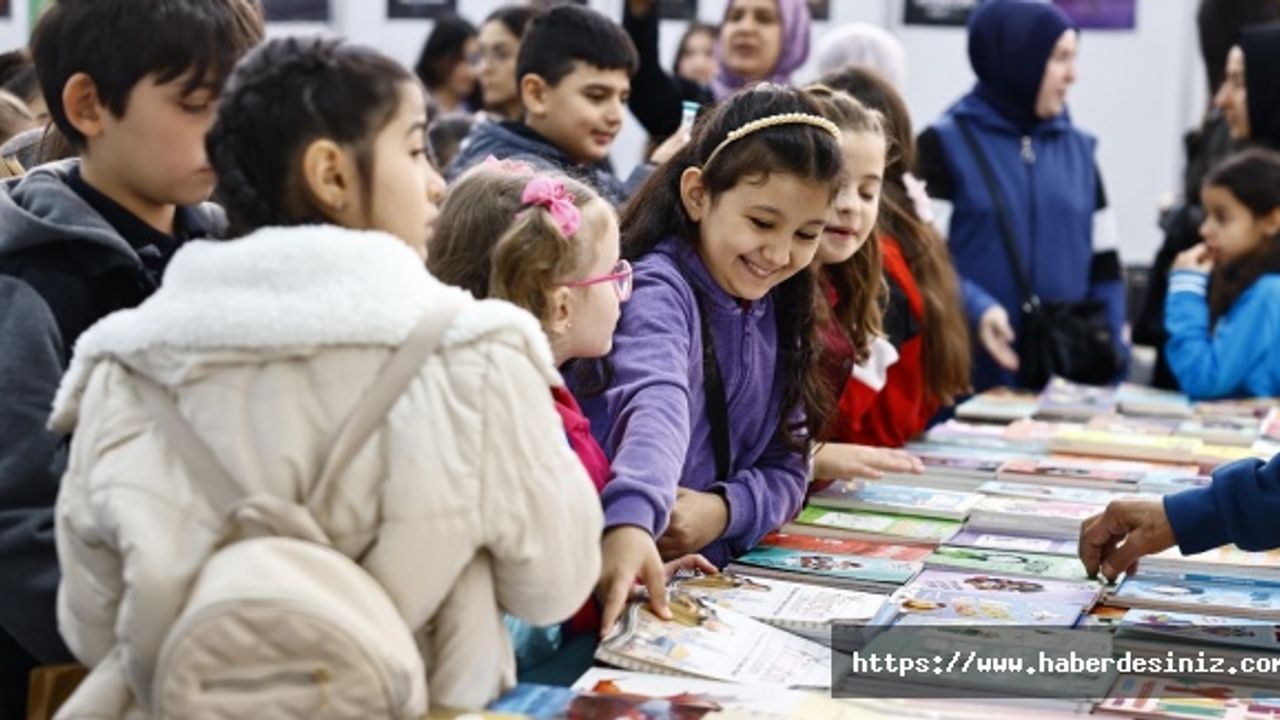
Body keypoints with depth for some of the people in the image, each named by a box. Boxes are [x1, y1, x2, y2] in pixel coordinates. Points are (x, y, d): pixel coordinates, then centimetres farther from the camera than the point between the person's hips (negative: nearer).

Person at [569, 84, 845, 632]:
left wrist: (724, 510, -9)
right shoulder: (659, 291, -12)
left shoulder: (774, 314, 10)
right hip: (617, 576, -5)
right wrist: (632, 521, -48)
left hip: (714, 574, 5)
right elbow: (656, 404, -31)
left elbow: (785, 467, 11)